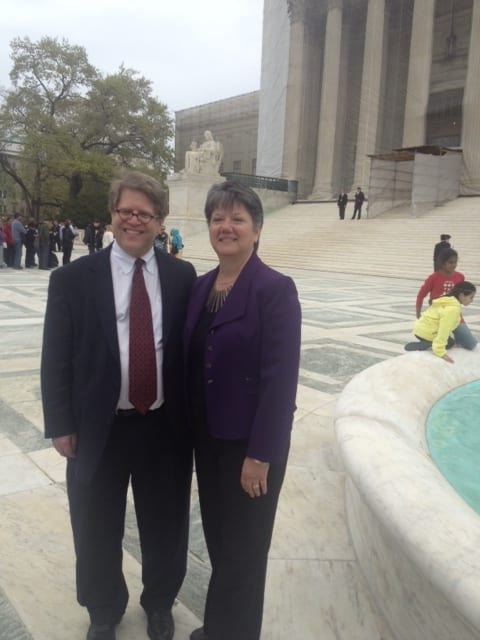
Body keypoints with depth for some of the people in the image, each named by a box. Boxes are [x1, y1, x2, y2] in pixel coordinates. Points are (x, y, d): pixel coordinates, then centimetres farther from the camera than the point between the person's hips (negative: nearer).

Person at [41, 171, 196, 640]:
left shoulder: (182, 276, -1)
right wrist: (60, 425, -5)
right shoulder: (72, 278, -6)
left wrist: (191, 413, 2)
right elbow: (55, 359, -3)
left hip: (166, 427, 1)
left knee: (165, 526, 19)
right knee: (97, 532, 18)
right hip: (100, 429, -1)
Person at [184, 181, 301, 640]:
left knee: (242, 547, 11)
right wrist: (191, 431, 9)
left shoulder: (276, 289, -15)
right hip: (207, 437, 7)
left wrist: (260, 455, -18)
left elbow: (281, 379, -18)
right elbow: (191, 364, 10)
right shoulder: (200, 286, 5)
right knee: (217, 539, 21)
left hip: (249, 442, -6)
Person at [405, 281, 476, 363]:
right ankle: (423, 345, -10)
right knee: (450, 342, 9)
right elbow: (444, 330, -28)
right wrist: (440, 351, -28)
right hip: (426, 334, -10)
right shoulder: (453, 309, -23)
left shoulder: (447, 300, 8)